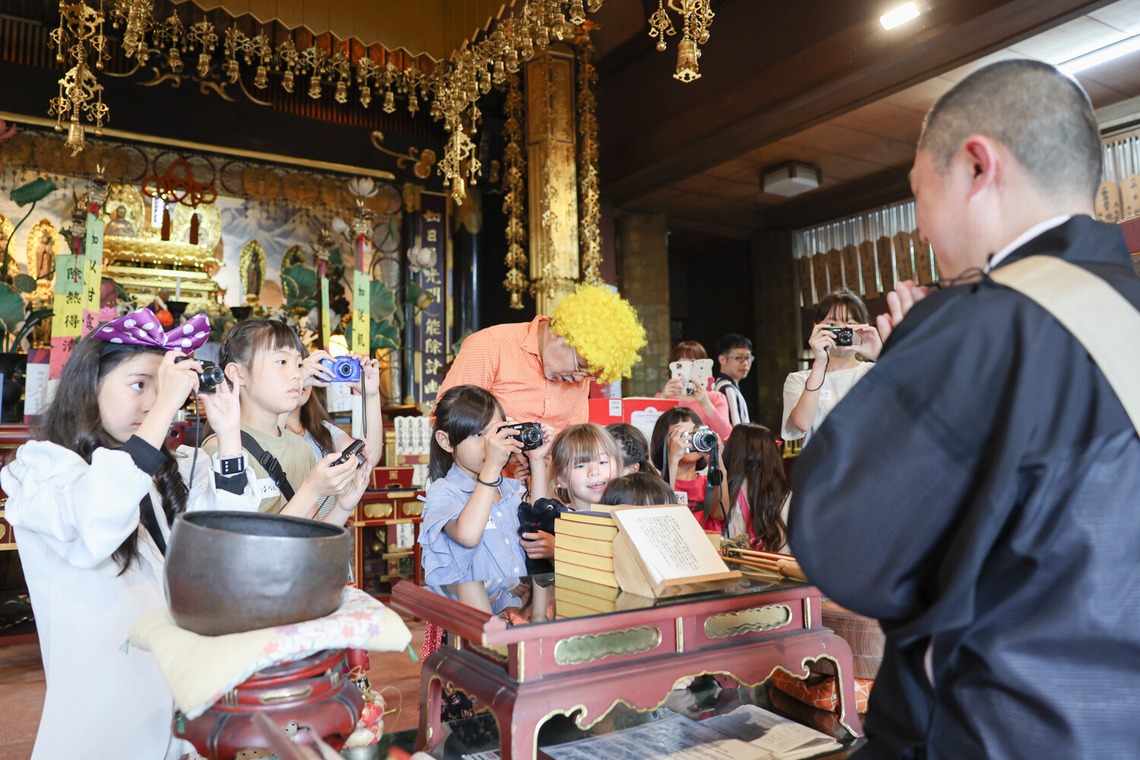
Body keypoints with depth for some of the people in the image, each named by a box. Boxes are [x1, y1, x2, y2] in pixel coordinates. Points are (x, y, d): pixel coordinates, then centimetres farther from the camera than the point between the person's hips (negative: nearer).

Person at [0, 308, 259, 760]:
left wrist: (228, 434, -9)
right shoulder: (42, 466, -8)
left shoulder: (170, 468, 8)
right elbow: (94, 533, -30)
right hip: (106, 695, -5)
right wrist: (164, 409, -30)